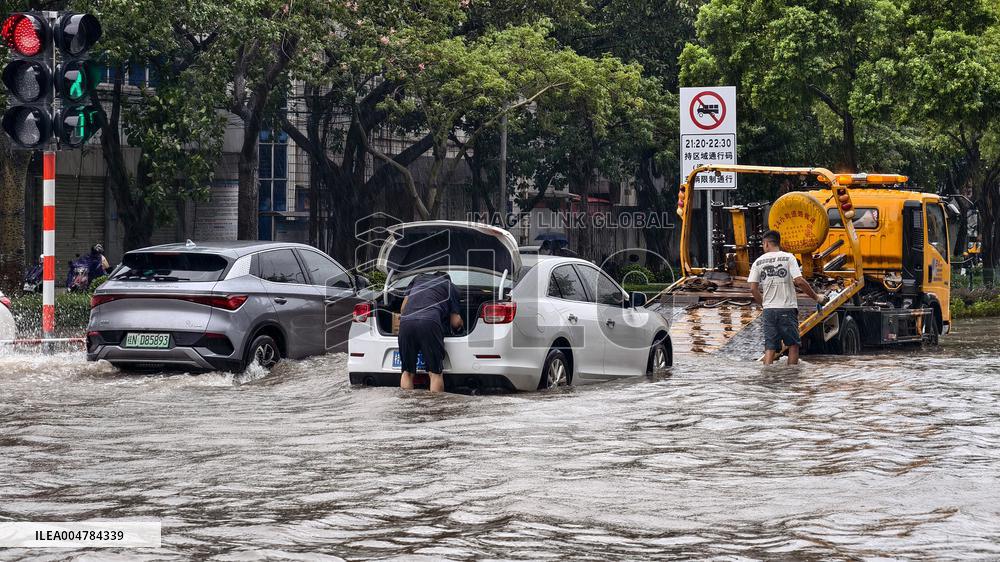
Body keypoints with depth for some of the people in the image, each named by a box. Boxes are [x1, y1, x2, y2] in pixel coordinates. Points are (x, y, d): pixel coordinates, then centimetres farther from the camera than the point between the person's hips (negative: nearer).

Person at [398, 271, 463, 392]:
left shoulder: (419, 278, 35)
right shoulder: (450, 287, 25)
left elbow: (403, 307, 31)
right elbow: (455, 322, 21)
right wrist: (460, 323, 43)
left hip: (406, 323, 3)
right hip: (429, 323, -3)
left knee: (407, 372, 12)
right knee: (436, 373, 1)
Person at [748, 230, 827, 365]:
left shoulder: (758, 262, 5)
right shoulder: (788, 257, -3)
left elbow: (753, 288, 0)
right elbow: (799, 281, -12)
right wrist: (816, 297, -2)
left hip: (769, 309, 2)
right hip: (787, 308, -2)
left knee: (770, 347, 3)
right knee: (793, 344, 9)